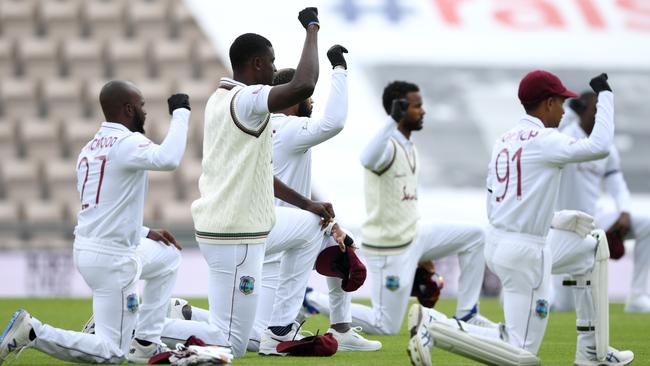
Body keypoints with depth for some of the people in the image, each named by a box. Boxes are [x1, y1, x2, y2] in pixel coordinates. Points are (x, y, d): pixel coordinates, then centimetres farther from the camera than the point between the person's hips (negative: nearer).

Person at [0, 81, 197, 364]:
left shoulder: (89, 150, 12)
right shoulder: (126, 143, -15)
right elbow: (168, 159, -35)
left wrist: (145, 233, 21)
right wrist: (180, 113, -21)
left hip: (86, 249, 9)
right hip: (112, 259, -9)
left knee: (168, 256, 29)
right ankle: (33, 333, -12)